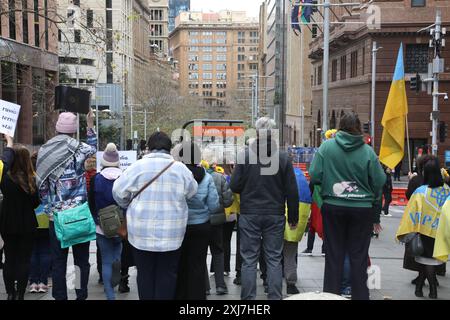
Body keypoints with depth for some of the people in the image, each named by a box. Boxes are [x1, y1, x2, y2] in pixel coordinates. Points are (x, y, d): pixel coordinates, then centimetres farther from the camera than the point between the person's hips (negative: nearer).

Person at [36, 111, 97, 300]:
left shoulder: (44, 151, 1)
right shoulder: (78, 149, -7)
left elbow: (41, 185, 4)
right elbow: (93, 148, 17)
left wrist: (48, 208, 12)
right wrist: (90, 126, 26)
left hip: (55, 215, 2)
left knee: (58, 261, 9)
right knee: (81, 260, 8)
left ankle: (60, 296, 15)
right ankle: (81, 295, 13)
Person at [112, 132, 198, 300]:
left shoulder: (138, 166, -6)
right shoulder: (180, 168, -2)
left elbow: (118, 191, -1)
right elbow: (192, 193, 8)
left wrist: (129, 206, 18)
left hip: (141, 232, 0)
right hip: (171, 233, 0)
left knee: (145, 274, 13)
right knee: (167, 275, 10)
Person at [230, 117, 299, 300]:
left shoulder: (245, 154, -8)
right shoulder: (283, 157, -3)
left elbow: (234, 186, -7)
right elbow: (292, 191, -1)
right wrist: (293, 217, 8)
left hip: (249, 214, -1)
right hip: (275, 215, 1)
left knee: (249, 260, 7)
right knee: (274, 260, 10)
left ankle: (248, 298, 10)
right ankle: (274, 297, 12)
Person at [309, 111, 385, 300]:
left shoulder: (326, 147, -7)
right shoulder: (368, 151, -8)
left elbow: (314, 176, -9)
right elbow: (379, 181, -5)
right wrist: (372, 199, 14)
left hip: (333, 207, 1)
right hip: (362, 208, 0)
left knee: (334, 256, 11)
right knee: (359, 256, 10)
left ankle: (331, 293, 18)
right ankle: (360, 295, 17)